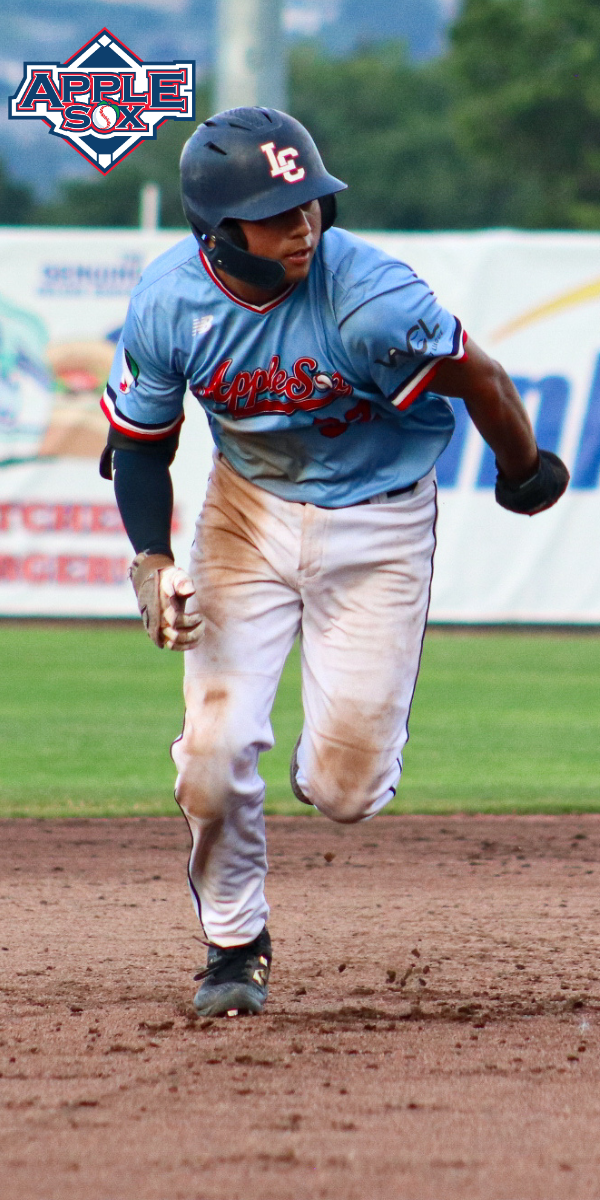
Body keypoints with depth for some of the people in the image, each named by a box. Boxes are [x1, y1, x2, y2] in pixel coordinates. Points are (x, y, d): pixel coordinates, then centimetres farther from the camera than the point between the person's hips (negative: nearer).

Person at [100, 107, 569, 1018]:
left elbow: (477, 379, -13)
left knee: (342, 793, -4)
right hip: (247, 510, 2)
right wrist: (152, 562, -16)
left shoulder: (368, 298, -30)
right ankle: (234, 944, 18)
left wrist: (525, 475, 5)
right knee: (216, 751, -8)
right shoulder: (168, 301, -17)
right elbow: (140, 442, -2)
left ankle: (351, 744, 36)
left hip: (379, 520, -2)